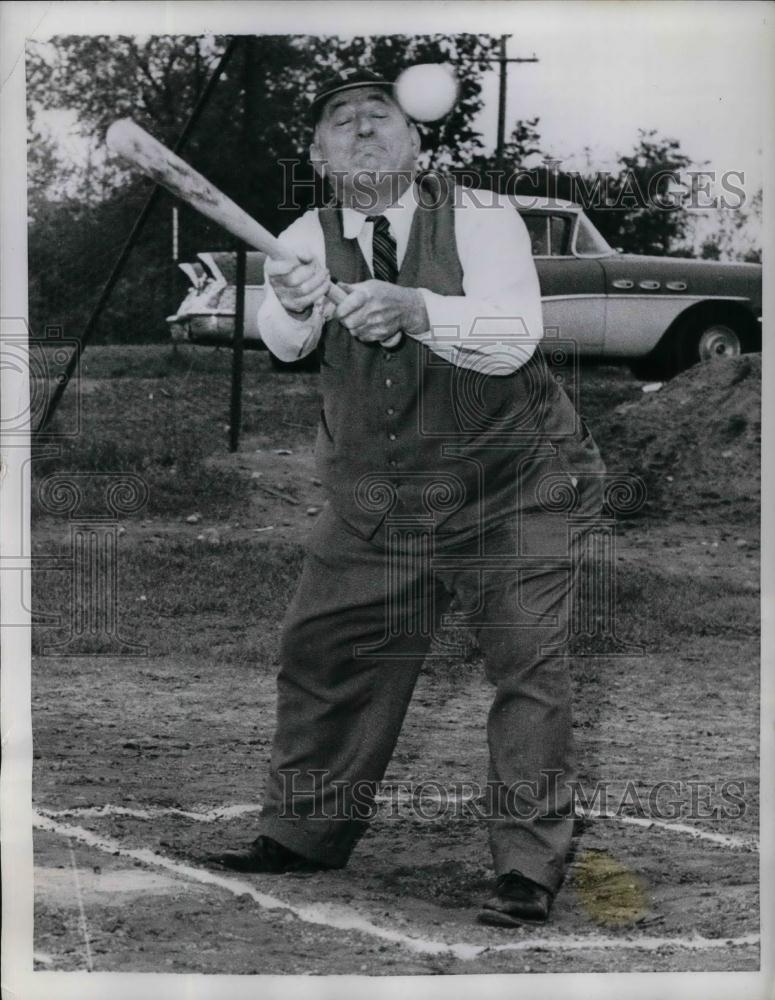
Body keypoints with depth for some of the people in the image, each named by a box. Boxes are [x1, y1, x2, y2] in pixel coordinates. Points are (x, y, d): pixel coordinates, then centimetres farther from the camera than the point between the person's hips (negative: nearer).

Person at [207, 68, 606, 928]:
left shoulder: (478, 216, -12)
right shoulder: (309, 240, -3)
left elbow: (516, 334, -27)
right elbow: (284, 342, -22)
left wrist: (418, 310, -45)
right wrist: (292, 304, -46)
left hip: (509, 490, -4)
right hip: (373, 503, 4)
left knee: (528, 670, -8)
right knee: (321, 656, 11)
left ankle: (530, 868, 2)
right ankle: (303, 834, 29)